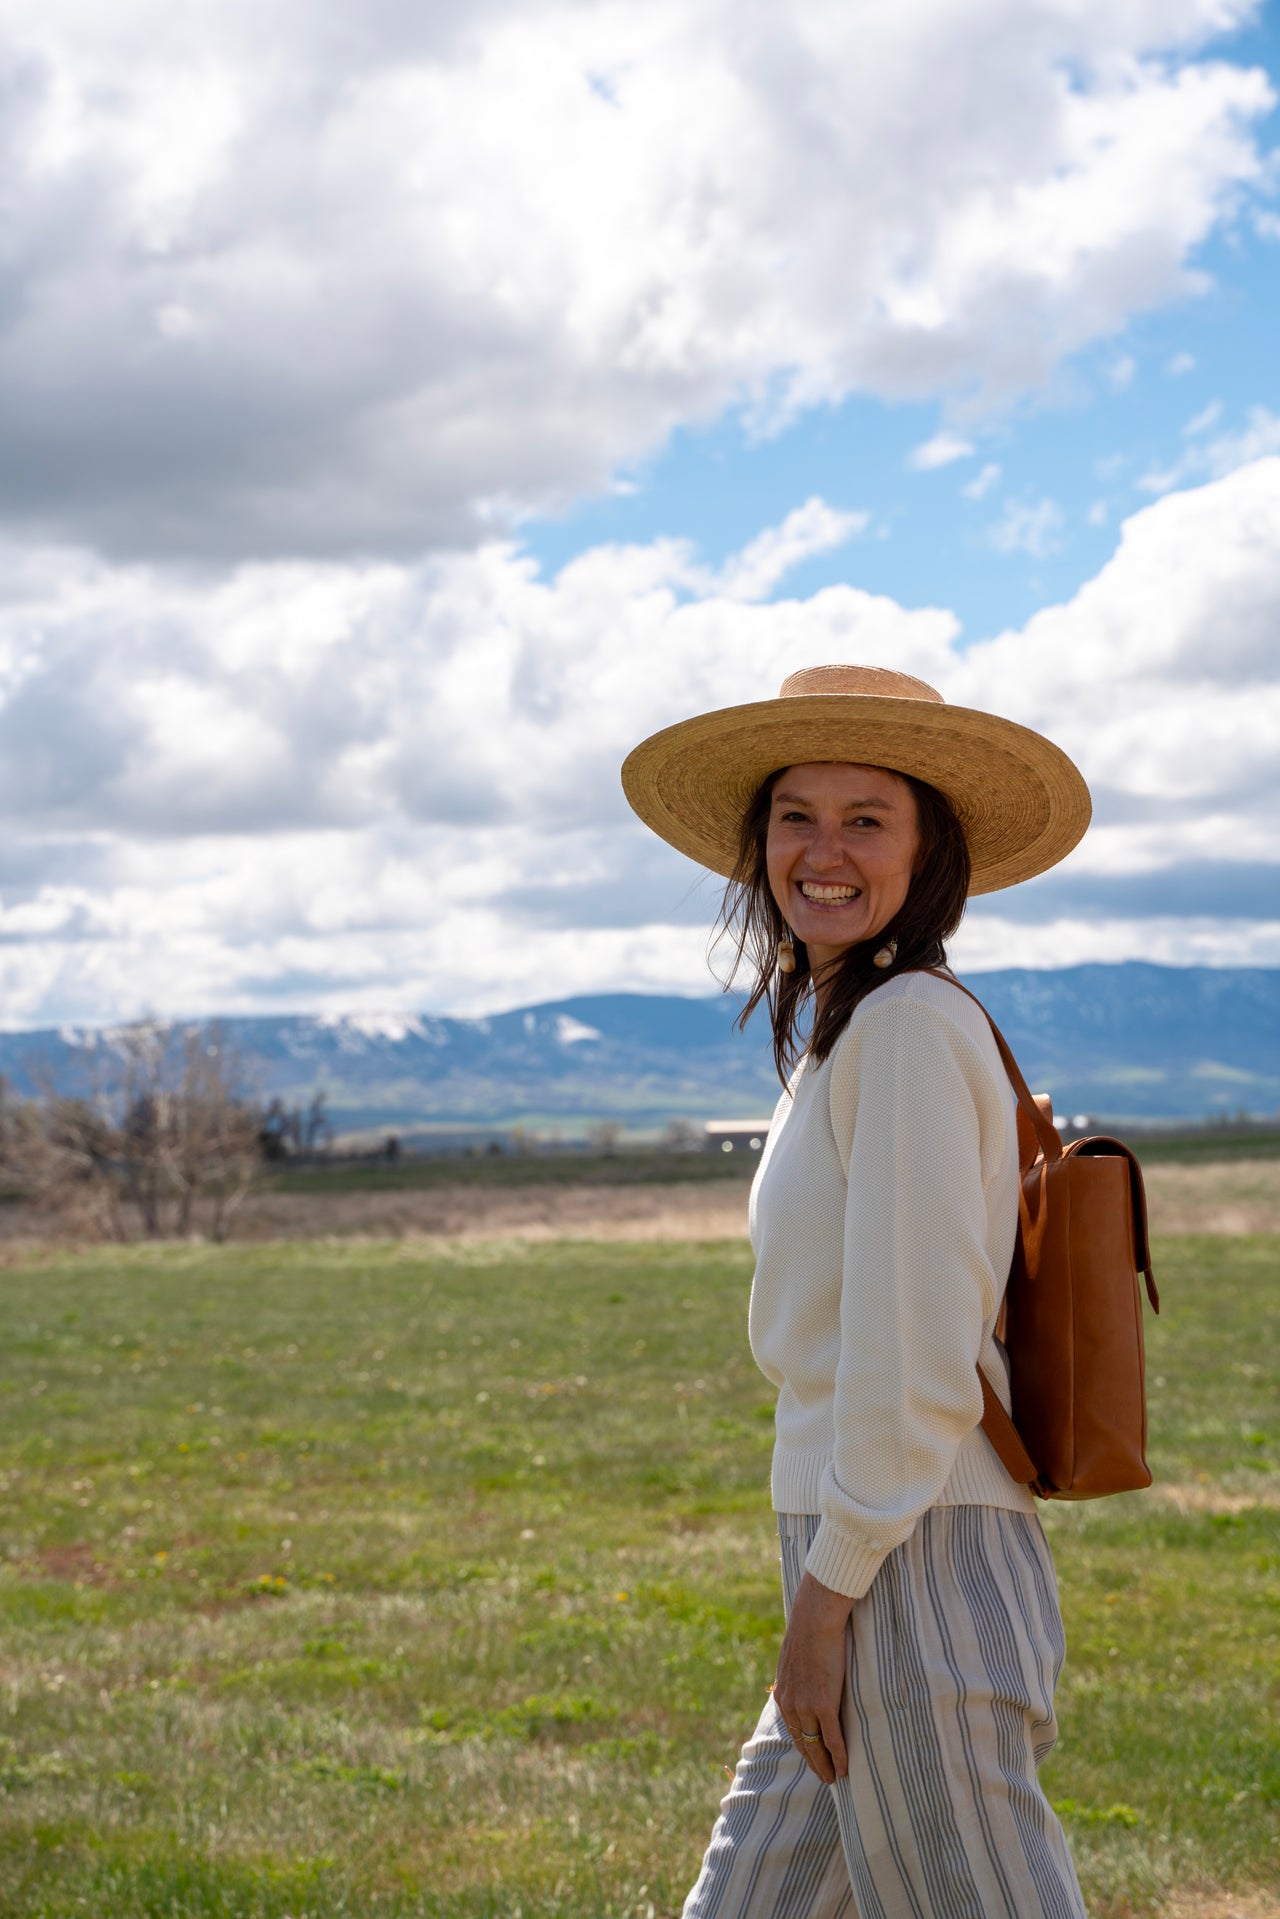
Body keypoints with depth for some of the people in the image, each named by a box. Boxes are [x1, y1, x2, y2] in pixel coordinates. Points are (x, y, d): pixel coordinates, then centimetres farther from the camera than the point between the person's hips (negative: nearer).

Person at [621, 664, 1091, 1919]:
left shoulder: (909, 1025, -13)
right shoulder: (843, 1033, 17)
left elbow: (915, 1349, -19)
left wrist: (826, 1594, -15)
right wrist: (827, 1596, 19)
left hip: (916, 1573, -10)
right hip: (869, 1567, 10)